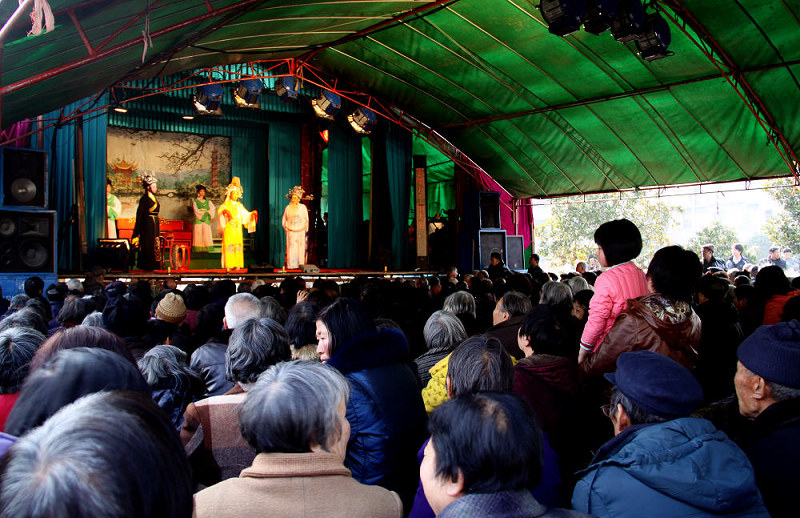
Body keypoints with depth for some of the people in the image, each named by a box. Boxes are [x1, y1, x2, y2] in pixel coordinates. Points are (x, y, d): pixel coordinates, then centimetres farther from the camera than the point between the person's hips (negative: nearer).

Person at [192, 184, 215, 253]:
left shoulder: (208, 201, 14)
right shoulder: (195, 201, 5)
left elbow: (213, 209, 7)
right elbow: (196, 211, -5)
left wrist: (208, 213, -8)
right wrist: (203, 213, -10)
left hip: (206, 220, 3)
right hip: (198, 219, -3)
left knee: (206, 233, -4)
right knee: (198, 234, -6)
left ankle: (206, 249, -4)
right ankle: (199, 249, -6)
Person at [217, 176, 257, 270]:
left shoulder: (239, 205, 17)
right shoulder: (226, 204, 2)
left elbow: (246, 214, 19)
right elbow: (219, 210, -15)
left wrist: (252, 214, 1)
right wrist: (225, 212, -36)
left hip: (238, 229, 5)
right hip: (229, 228, -5)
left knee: (238, 246, 0)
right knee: (228, 246, -8)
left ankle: (237, 265, 2)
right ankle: (228, 265, -7)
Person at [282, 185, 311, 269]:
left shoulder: (303, 207, 3)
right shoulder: (288, 208, 6)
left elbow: (306, 220, 7)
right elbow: (284, 220, 15)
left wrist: (305, 231, 2)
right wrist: (286, 228, 5)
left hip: (300, 232, 0)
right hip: (290, 232, 1)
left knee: (300, 248, -2)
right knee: (291, 248, -4)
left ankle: (300, 265, 1)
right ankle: (291, 265, -2)